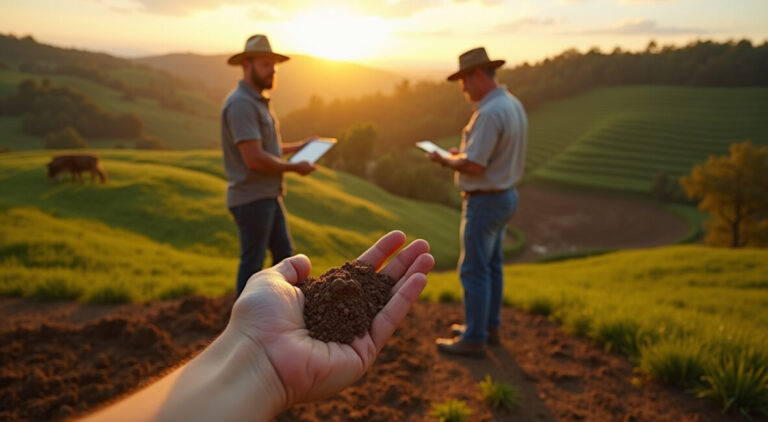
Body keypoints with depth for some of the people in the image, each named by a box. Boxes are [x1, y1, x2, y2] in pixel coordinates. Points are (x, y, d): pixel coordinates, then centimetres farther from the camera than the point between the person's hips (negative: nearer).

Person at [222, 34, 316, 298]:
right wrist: (295, 167, -15)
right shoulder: (241, 103, -19)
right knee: (253, 262, 2)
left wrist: (296, 147, 14)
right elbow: (254, 159, -26)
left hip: (270, 195, 10)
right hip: (251, 198, -10)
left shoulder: (259, 102, 15)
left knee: (284, 253, 17)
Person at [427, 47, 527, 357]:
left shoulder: (489, 113, -24)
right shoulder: (513, 105, 8)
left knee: (473, 270, -1)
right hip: (504, 195, 10)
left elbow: (473, 166, -26)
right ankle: (489, 326, 32)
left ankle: (473, 340, 10)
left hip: (485, 201, -10)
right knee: (491, 265, 18)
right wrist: (464, 153, 11)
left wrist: (444, 160, -9)